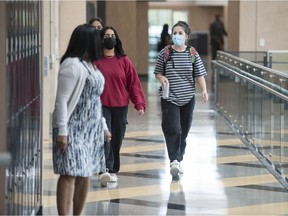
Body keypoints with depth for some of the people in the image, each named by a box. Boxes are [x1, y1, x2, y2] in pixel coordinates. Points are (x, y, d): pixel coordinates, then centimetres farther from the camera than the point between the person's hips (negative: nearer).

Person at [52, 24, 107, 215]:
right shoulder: (72, 65, -15)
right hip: (73, 129, -9)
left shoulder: (90, 64, 12)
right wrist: (61, 131, -21)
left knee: (85, 174, 9)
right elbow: (61, 100, -18)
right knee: (70, 174, -12)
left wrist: (103, 125, 19)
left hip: (91, 129, 9)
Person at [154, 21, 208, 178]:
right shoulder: (165, 53, -1)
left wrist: (204, 90, -14)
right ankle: (174, 160, -19)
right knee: (172, 129, -15)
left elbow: (199, 74, 1)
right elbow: (157, 72, 7)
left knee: (183, 130, 9)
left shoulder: (193, 54, 1)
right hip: (169, 98, -2)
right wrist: (162, 78, -15)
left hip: (187, 98, 2)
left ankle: (178, 160, 21)